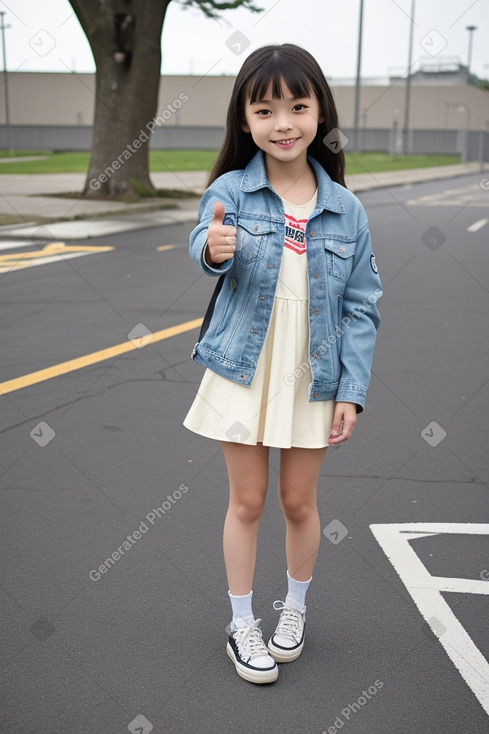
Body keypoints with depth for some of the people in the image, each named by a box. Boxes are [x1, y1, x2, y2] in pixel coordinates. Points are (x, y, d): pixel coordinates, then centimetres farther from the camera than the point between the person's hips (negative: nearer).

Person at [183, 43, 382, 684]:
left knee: (299, 501, 14)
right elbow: (207, 246, -29)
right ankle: (242, 624, 28)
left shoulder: (346, 210, -3)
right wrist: (213, 248, -54)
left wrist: (352, 391, -7)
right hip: (243, 373, -1)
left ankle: (294, 609, 38)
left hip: (314, 380, 2)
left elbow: (362, 308, -1)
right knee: (247, 501, 9)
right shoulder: (230, 190, -9)